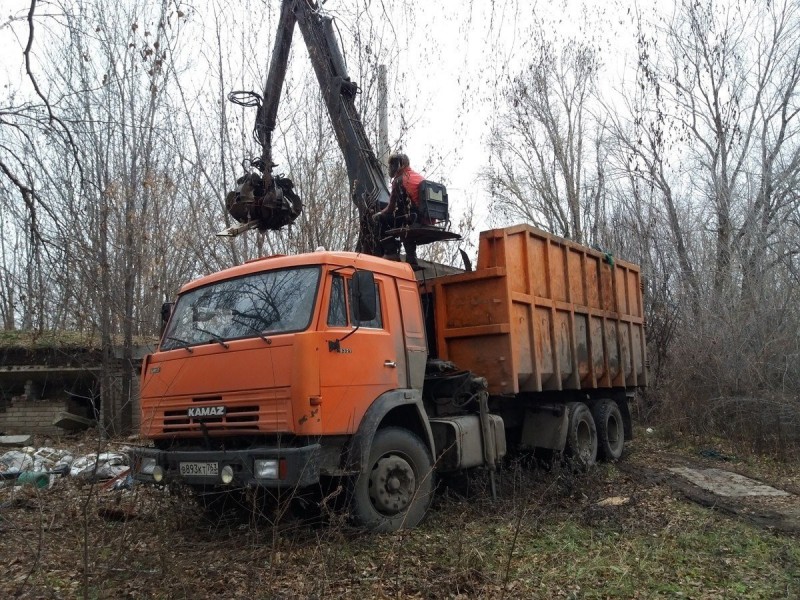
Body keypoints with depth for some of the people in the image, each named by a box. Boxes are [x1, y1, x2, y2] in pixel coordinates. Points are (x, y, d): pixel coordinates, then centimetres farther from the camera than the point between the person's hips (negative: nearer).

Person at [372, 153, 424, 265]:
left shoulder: (399, 180, -4)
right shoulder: (420, 177, 19)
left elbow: (391, 208, -3)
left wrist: (378, 214, 14)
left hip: (412, 218, -7)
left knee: (382, 220, 6)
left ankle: (391, 253, 0)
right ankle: (411, 255, 27)